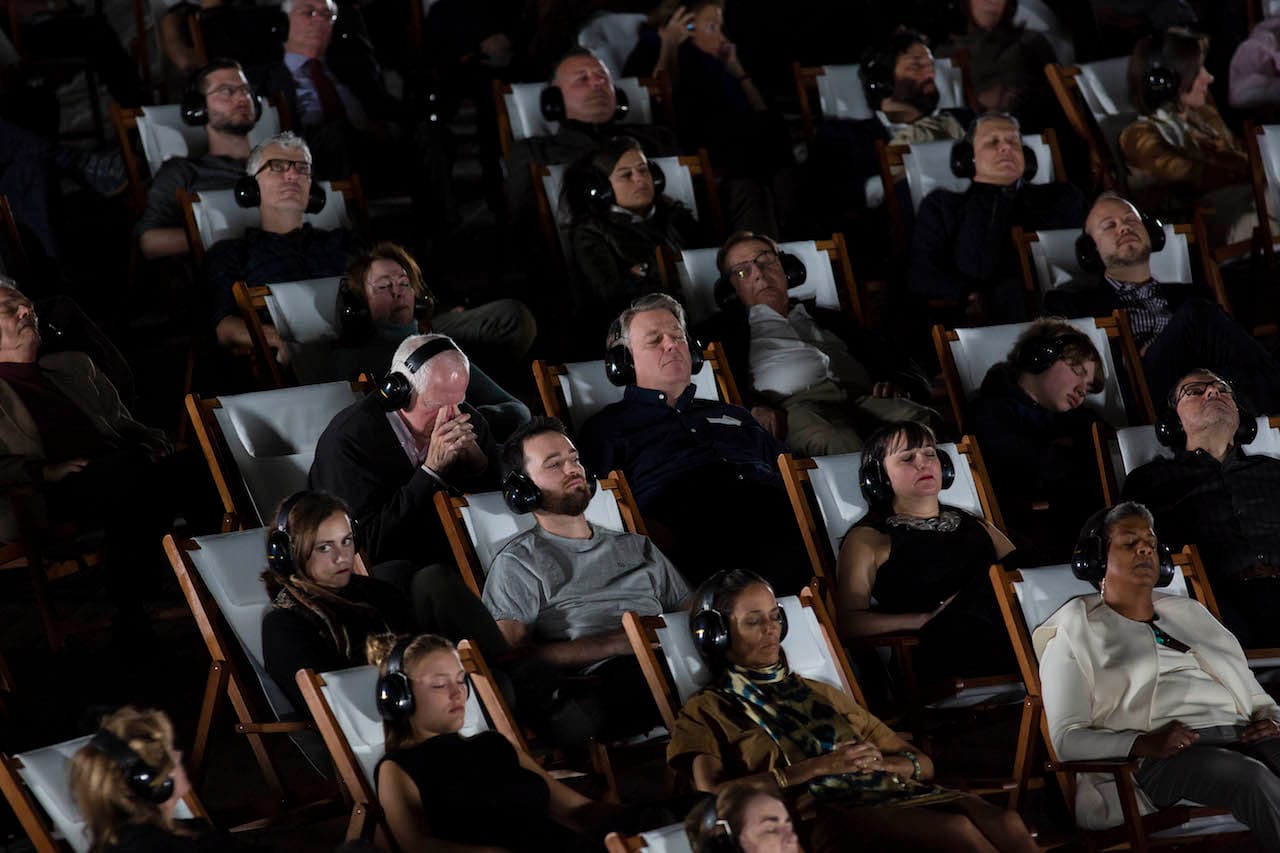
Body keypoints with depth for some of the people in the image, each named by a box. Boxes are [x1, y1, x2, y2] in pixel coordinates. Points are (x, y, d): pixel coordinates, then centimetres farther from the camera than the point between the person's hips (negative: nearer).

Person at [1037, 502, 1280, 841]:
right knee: (1250, 777, -38)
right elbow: (1067, 739, 4)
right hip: (1163, 760, -5)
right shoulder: (1074, 635, 15)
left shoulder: (1190, 612, 32)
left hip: (1243, 736, 5)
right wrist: (1142, 744, -13)